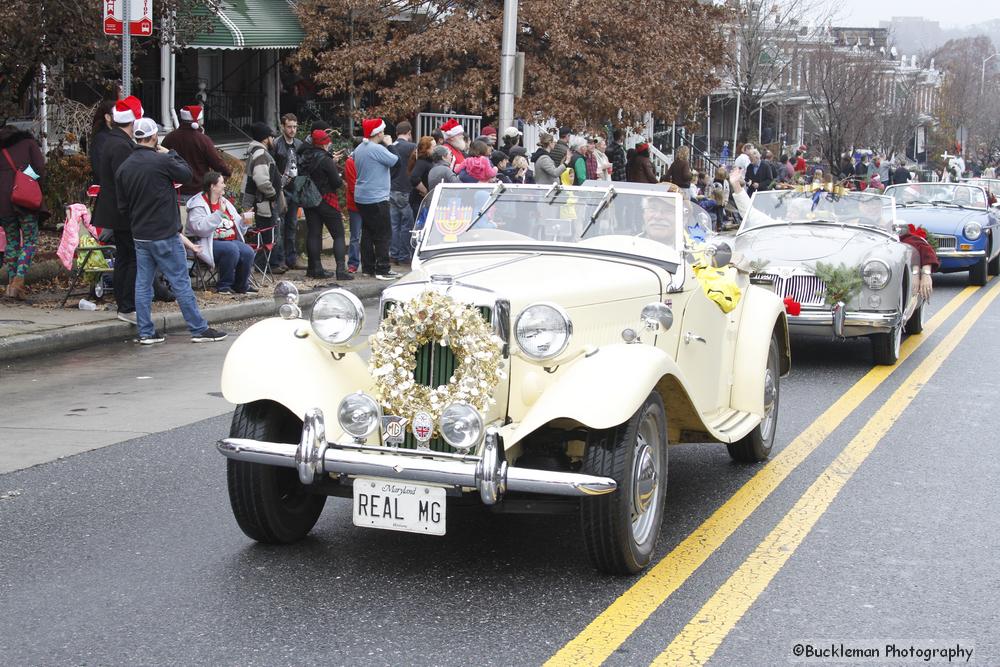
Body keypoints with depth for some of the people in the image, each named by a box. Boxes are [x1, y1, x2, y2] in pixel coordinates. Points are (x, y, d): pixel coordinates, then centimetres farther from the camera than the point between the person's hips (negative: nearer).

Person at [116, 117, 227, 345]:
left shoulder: (123, 168, 3)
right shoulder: (162, 161, -16)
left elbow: (123, 208, 8)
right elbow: (187, 174, 1)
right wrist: (172, 154, 12)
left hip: (140, 236, 6)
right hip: (165, 235, -6)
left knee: (143, 284, 10)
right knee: (181, 283, 0)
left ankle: (146, 333, 12)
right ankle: (199, 329, 6)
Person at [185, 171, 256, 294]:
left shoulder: (225, 202, 18)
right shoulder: (198, 205, -6)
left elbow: (237, 228, 21)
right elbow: (201, 229, -23)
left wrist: (244, 221, -2)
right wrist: (219, 213, -25)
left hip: (231, 241, 7)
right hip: (209, 244, -7)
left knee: (248, 252, -22)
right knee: (231, 249, -34)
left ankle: (241, 286, -1)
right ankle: (224, 286, -16)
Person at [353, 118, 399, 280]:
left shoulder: (359, 149, 9)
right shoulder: (377, 149, -18)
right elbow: (395, 161, -14)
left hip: (362, 198, 9)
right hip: (377, 198, -9)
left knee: (367, 233, 14)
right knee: (383, 234, -4)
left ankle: (367, 267, 17)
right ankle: (382, 269, -6)